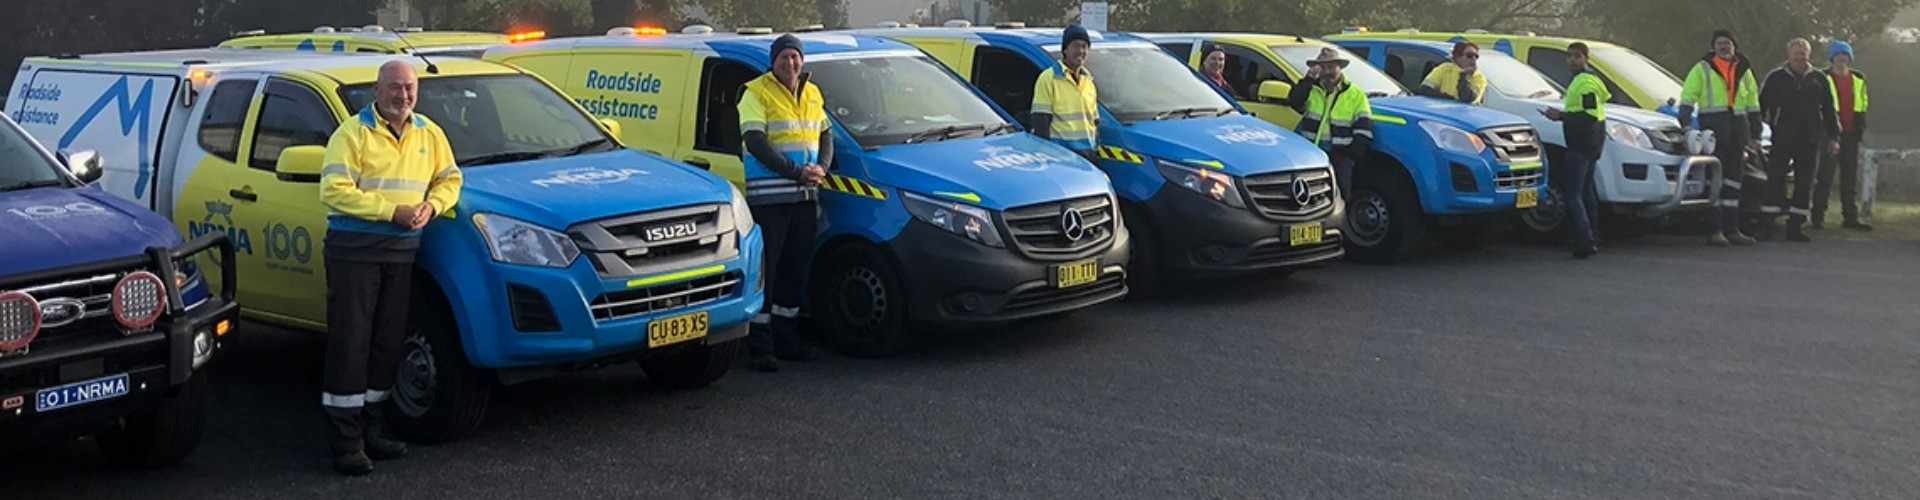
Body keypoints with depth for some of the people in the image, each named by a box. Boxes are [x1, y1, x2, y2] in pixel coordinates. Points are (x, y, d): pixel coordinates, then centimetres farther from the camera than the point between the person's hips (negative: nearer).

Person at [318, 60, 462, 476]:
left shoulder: (429, 134, 12)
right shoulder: (352, 134, -7)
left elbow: (449, 178, 17)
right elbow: (333, 191, -16)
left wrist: (431, 206, -5)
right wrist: (392, 211, -19)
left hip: (402, 250, 6)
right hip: (355, 249, -6)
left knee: (388, 344, 11)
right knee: (350, 344, -5)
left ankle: (372, 431, 21)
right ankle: (346, 441, -1)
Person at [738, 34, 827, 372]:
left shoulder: (812, 94, 16)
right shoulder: (756, 93, -5)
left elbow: (826, 135, 21)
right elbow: (755, 142, -14)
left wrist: (822, 168, -1)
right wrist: (796, 172, -19)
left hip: (805, 196, 7)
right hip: (769, 197, -7)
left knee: (797, 268, 12)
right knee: (765, 269, -6)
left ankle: (786, 337, 22)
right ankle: (761, 347, -3)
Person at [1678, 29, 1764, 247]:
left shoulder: (1743, 70, 16)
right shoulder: (1703, 68, 2)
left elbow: (1753, 104, 21)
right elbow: (1687, 97, -3)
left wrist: (1755, 134, 16)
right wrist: (1686, 124, -15)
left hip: (1737, 128, 5)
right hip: (1713, 127, -5)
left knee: (1733, 180, 9)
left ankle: (1731, 229, 14)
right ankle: (1714, 231, -7)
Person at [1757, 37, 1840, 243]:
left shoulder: (1819, 79, 12)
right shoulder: (1776, 77, 4)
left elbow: (1829, 110, 16)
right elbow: (1762, 106, 6)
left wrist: (1834, 136, 12)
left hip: (1810, 141, 3)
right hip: (1782, 139, -3)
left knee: (1805, 185, 3)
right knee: (1775, 181, -6)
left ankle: (1796, 226, 9)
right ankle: (1766, 225, -3)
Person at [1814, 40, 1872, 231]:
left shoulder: (1858, 79, 13)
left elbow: (1863, 105, 20)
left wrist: (1861, 128, 11)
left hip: (1851, 135, 5)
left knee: (1851, 178, 9)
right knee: (1825, 176, -6)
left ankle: (1851, 217, 13)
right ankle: (1818, 216, -2)